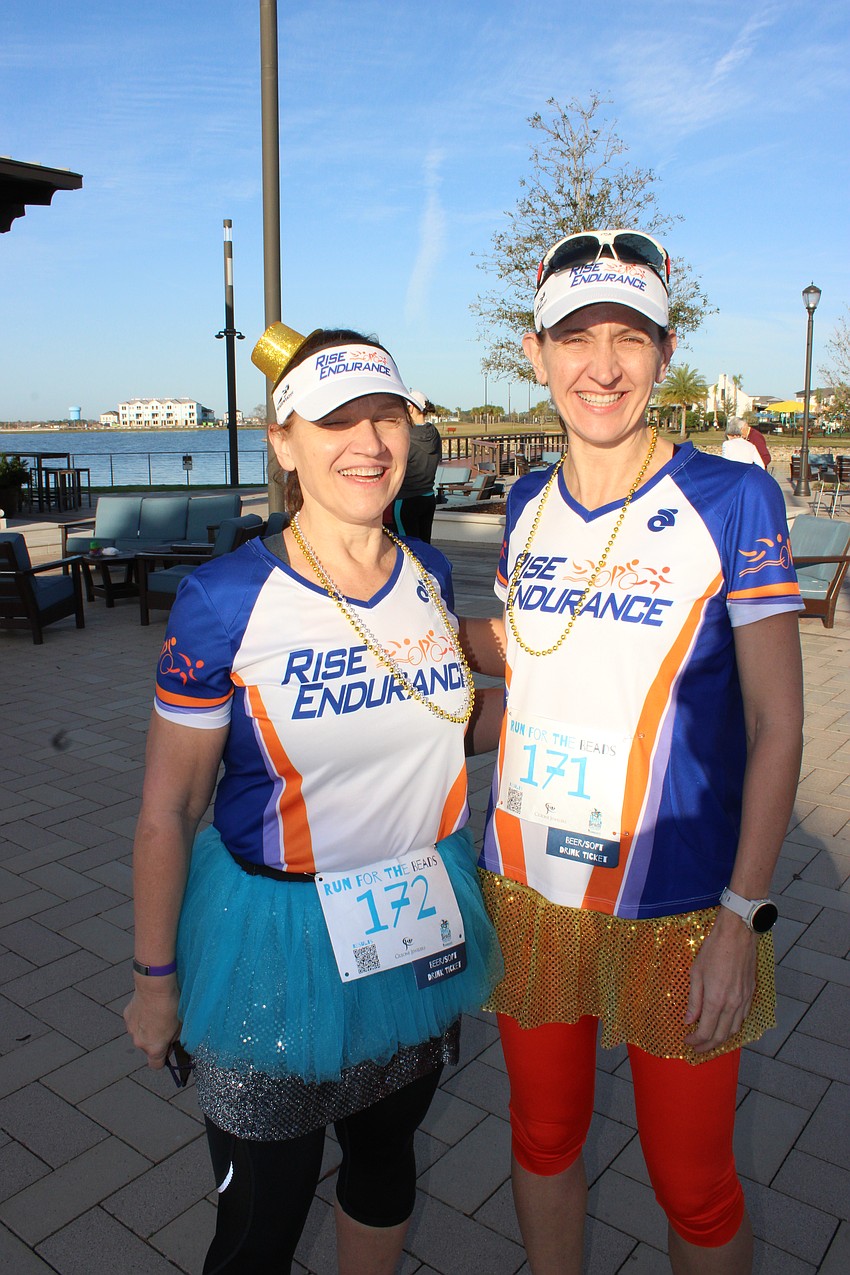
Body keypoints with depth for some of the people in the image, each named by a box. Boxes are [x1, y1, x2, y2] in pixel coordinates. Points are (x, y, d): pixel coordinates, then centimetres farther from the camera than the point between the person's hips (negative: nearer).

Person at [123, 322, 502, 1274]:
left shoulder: (428, 574, -4)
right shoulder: (226, 599, -19)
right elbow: (167, 813, -11)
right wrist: (155, 979, -5)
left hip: (422, 930, 5)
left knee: (385, 1161, 26)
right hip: (275, 943, -4)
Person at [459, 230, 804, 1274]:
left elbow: (777, 724, -10)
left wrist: (744, 916, -14)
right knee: (543, 1138, 22)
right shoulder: (530, 504, 2)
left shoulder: (733, 499, -12)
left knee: (692, 1183, 14)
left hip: (677, 906, -4)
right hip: (524, 885, 4)